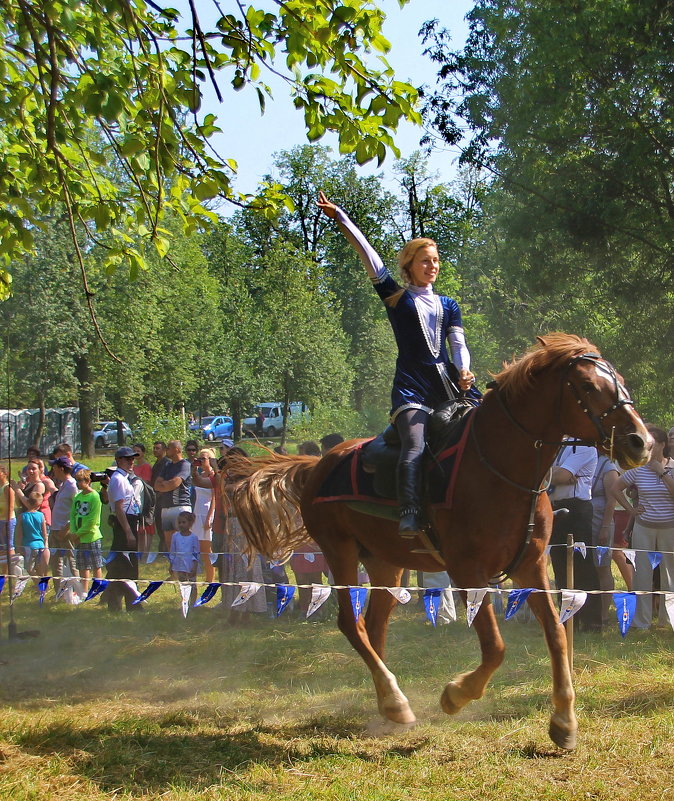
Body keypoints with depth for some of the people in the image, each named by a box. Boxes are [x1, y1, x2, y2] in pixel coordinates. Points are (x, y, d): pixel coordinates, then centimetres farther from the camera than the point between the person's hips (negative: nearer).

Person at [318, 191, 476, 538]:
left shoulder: (449, 306, 22)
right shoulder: (396, 297, 11)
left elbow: (458, 344, 11)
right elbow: (369, 257, 6)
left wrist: (464, 372, -9)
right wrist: (340, 218, 2)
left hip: (448, 386, 5)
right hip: (411, 390, -5)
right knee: (415, 449, -25)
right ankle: (409, 516, -35)